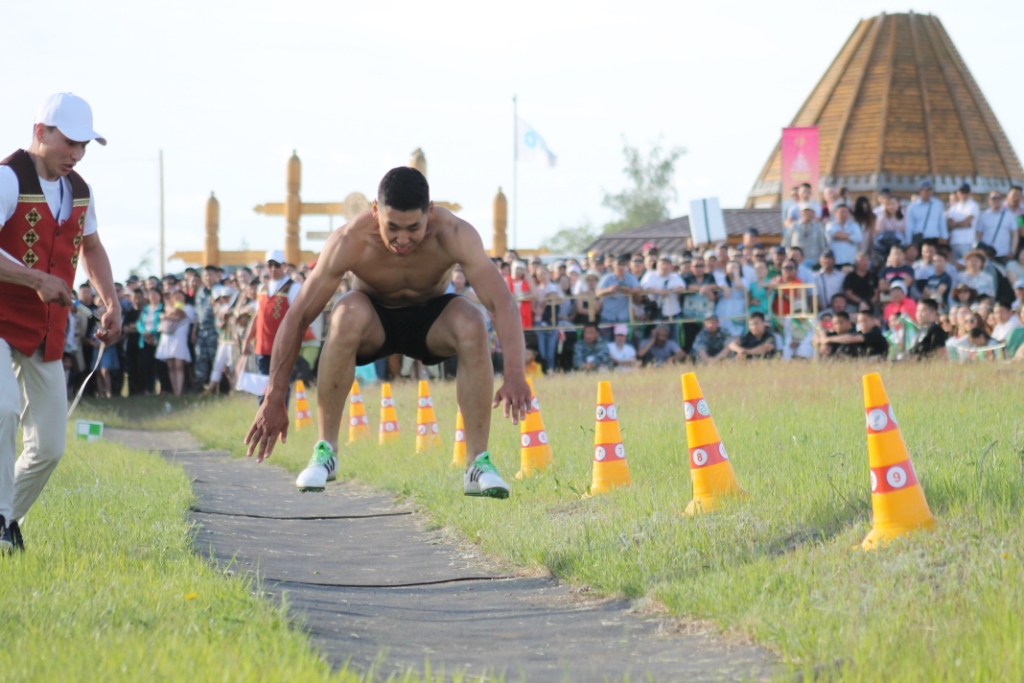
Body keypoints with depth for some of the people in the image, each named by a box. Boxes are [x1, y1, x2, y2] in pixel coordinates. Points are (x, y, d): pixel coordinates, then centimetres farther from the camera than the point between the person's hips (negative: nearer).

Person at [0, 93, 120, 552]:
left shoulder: (78, 191, 8)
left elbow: (90, 247, 26)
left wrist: (111, 304, 14)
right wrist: (37, 280, -32)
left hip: (46, 335, 7)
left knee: (50, 446, 4)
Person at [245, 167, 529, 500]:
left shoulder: (455, 235, -30)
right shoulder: (351, 241, -31)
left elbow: (503, 303, -37)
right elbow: (297, 316, -27)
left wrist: (515, 375, -53)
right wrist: (274, 399, -30)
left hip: (430, 321, 1)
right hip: (375, 320, -1)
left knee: (471, 324, -33)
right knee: (348, 314, -36)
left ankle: (478, 463, -25)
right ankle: (324, 451, -24)